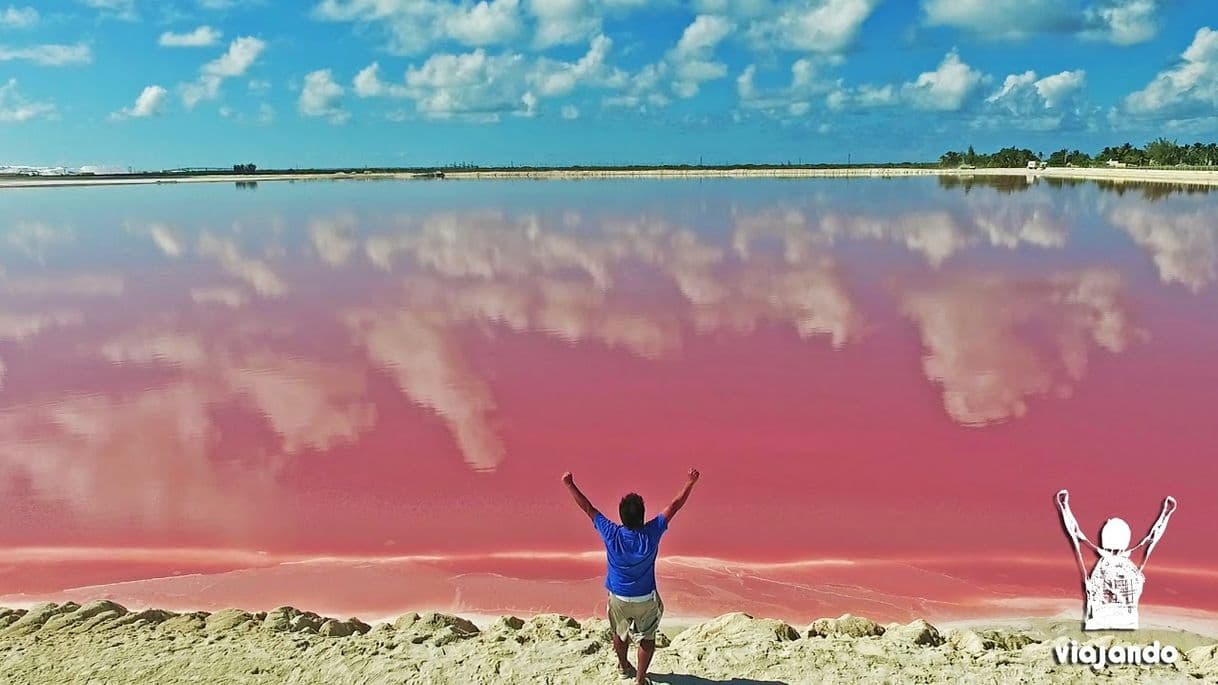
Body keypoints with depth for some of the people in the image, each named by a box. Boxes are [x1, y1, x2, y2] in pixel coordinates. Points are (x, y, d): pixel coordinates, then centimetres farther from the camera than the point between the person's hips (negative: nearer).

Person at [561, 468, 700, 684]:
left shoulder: (611, 535, -25)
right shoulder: (652, 533, -26)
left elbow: (588, 508, -16)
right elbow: (675, 506, -18)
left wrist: (570, 485, -7)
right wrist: (690, 482, -9)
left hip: (618, 598, 2)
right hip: (646, 599, -2)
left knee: (619, 634, 27)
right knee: (648, 638, 20)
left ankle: (624, 666, 50)